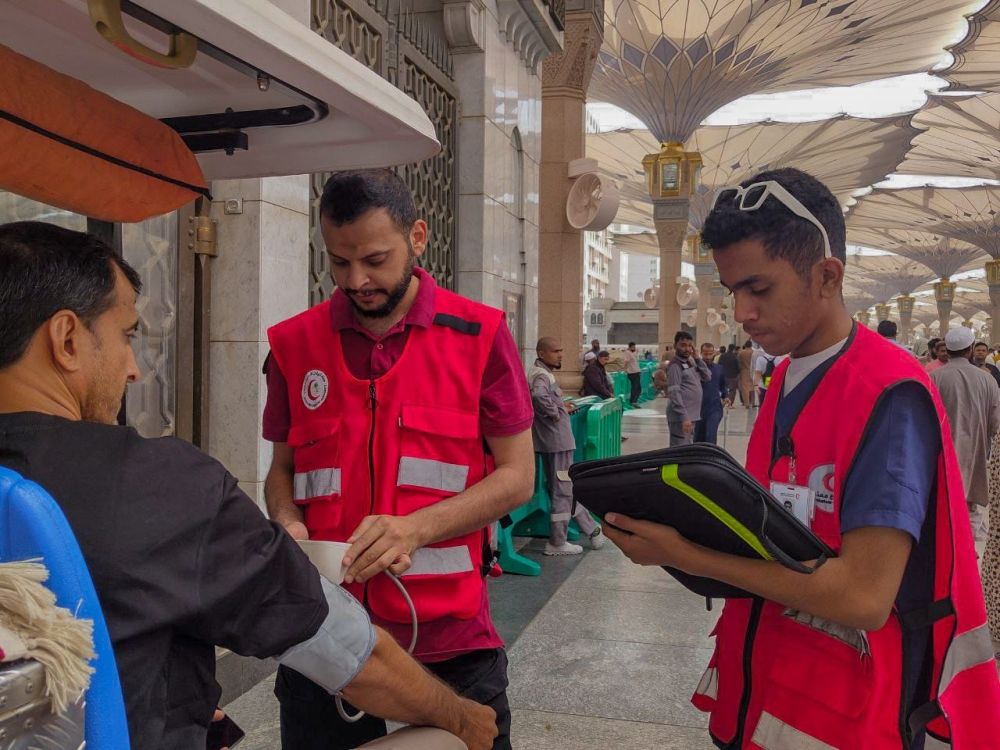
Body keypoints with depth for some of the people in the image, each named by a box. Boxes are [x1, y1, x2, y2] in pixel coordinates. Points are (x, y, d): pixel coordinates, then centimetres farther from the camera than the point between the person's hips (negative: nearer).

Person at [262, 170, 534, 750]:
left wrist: (415, 528, -19)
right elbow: (282, 469, 12)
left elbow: (517, 477, -5)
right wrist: (289, 524, -10)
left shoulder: (479, 335, -6)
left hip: (450, 638, -2)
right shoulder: (295, 343, 2)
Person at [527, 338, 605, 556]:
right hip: (556, 441, -10)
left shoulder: (542, 373, 14)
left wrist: (560, 407, 13)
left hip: (555, 441, 10)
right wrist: (557, 412, -23)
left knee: (567, 488, 18)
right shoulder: (541, 375, -17)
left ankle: (592, 530, 32)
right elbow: (538, 397, -39)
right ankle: (556, 543, 10)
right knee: (563, 491, 0)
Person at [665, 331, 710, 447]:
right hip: (681, 418, -9)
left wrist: (697, 358, 2)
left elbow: (707, 377, 12)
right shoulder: (675, 365, -12)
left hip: (691, 416, 9)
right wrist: (684, 417, -23)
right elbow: (674, 394, -18)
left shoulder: (690, 363, 15)